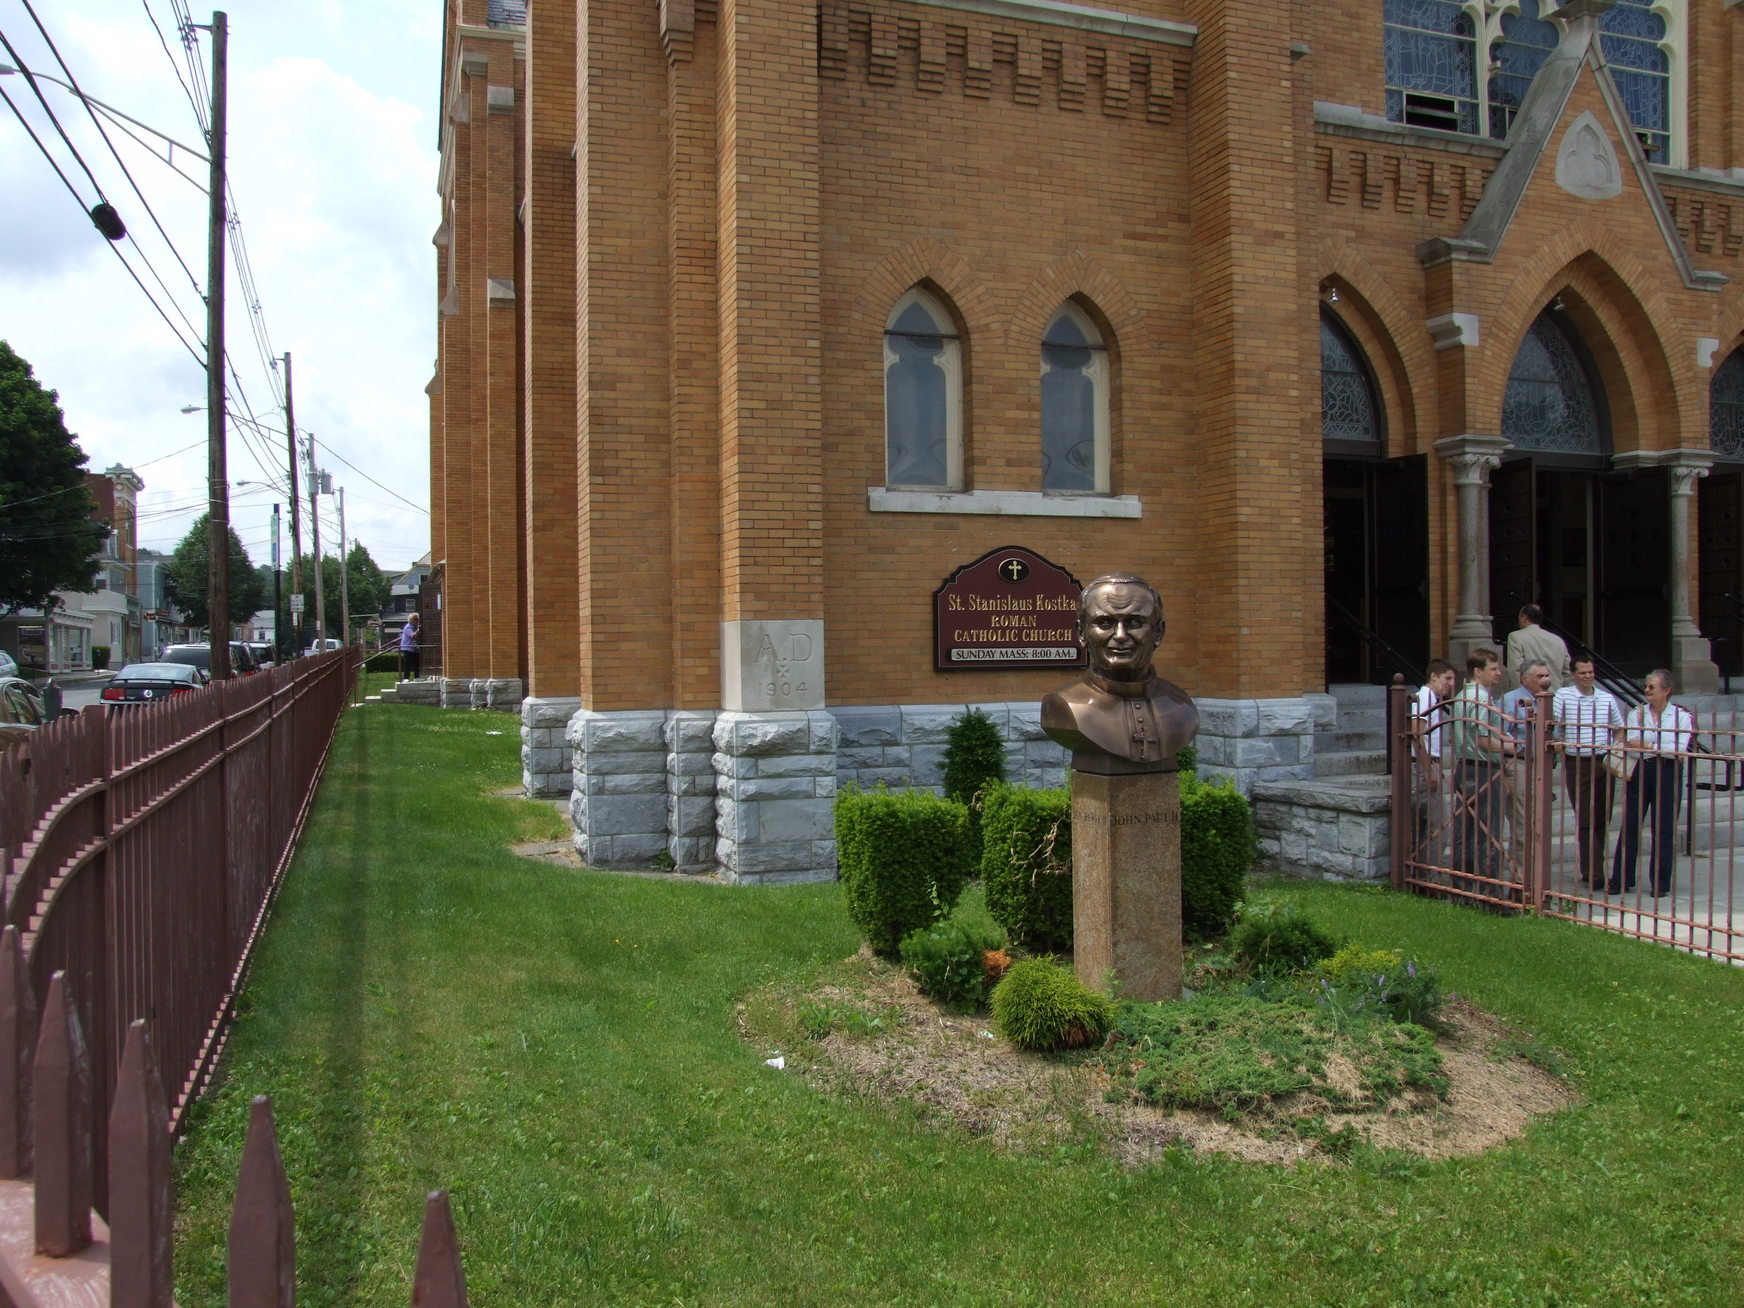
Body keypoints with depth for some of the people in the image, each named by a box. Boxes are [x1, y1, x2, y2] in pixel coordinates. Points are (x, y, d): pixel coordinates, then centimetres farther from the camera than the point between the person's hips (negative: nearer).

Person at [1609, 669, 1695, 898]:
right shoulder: (1636, 713, 6)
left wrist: (1648, 746, -16)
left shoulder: (1681, 716, 1)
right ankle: (1621, 879, 7)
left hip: (1668, 773, -2)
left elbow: (1680, 749, -11)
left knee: (1664, 829, 3)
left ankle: (1661, 883, 12)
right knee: (1629, 825, 0)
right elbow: (1630, 746, -2)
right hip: (1639, 771, 2)